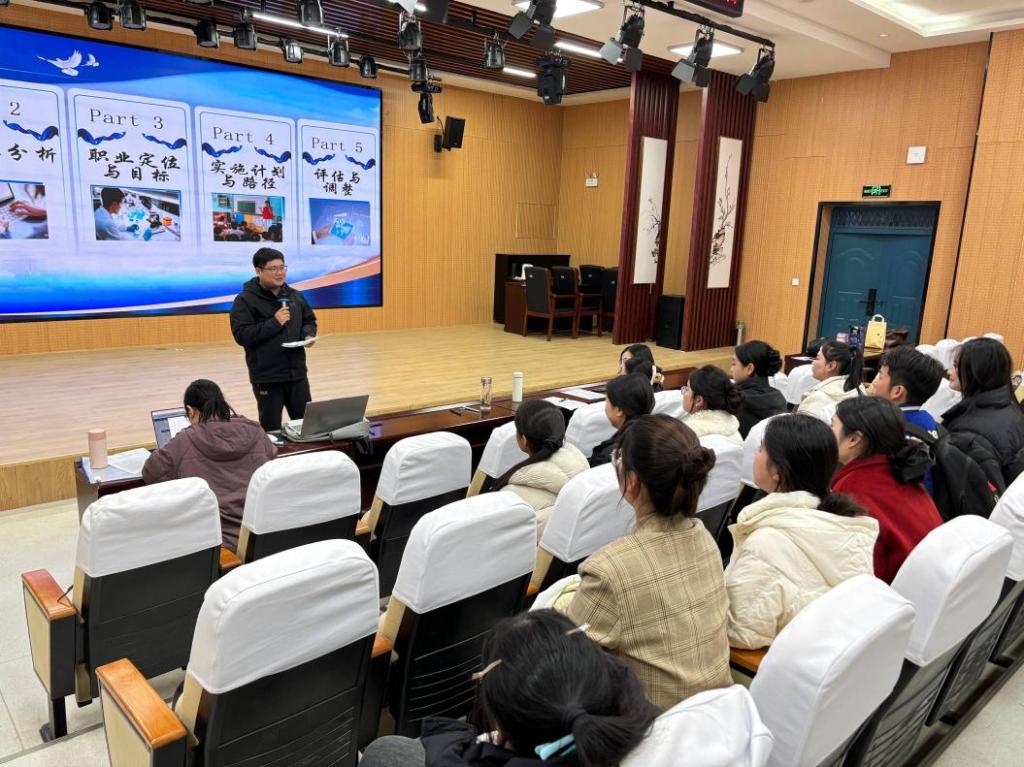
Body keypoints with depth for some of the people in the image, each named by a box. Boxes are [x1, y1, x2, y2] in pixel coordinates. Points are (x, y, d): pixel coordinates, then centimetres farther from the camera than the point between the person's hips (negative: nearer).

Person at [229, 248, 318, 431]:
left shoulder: (295, 296, 9)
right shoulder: (245, 300, -7)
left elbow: (310, 321, 20)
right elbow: (242, 335, -16)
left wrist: (308, 336, -3)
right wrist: (274, 323, -20)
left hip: (297, 373, 5)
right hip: (266, 377, -5)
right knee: (271, 428, 5)